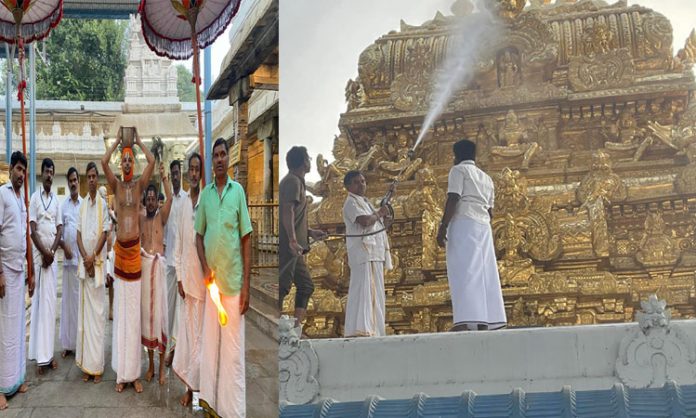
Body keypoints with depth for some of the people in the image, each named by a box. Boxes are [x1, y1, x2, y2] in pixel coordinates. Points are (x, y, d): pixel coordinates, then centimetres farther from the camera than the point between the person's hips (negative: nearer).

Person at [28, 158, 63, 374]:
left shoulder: (56, 199, 12)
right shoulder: (34, 197, -3)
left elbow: (59, 230, 8)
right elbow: (33, 230, -9)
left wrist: (52, 252, -6)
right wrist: (44, 252, -14)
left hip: (53, 257, 5)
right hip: (39, 256, -5)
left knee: (51, 304, 6)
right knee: (40, 303, -5)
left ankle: (49, 352, 12)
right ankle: (41, 356, -3)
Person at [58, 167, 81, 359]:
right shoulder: (63, 205, 10)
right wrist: (63, 246, -8)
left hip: (83, 258, -3)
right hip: (68, 258, 3)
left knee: (82, 299, 1)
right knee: (68, 299, 5)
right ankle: (68, 343, 12)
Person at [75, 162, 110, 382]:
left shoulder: (103, 204, -2)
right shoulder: (82, 205, 11)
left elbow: (104, 233, -7)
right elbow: (79, 234, 7)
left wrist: (93, 257, -14)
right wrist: (85, 257, -7)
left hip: (98, 263, -4)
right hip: (84, 263, 4)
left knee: (98, 311, -2)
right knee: (85, 311, 6)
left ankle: (97, 365, 3)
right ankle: (86, 364, 12)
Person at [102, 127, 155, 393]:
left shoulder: (139, 185, 5)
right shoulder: (116, 185, 6)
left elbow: (152, 161, -7)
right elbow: (103, 162, -8)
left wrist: (138, 141, 4)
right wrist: (118, 140, 2)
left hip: (135, 247, 0)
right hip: (119, 247, 1)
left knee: (135, 313, 2)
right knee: (120, 312, 3)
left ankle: (134, 373, 7)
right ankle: (121, 373, 9)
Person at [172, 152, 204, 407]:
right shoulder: (184, 203, 9)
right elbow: (178, 244, 11)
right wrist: (179, 277, 6)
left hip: (202, 276, -6)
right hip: (187, 276, 6)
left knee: (199, 331, 1)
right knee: (187, 329, 9)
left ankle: (195, 384, 11)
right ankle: (189, 386, 18)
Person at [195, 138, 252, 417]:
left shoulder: (238, 191, -2)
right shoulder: (205, 194, 7)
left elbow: (246, 239, -3)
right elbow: (199, 235, 13)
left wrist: (246, 285, -8)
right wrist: (204, 267, -5)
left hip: (233, 282, -3)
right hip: (211, 280, 3)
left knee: (233, 349, 1)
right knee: (209, 343, 10)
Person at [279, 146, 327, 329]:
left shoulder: (296, 181, 23)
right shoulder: (293, 181, -8)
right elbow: (287, 211, -22)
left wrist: (310, 232, 27)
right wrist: (292, 240, -31)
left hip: (293, 246, 10)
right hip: (288, 245, -10)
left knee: (306, 285, 12)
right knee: (283, 285, -11)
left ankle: (297, 326, 11)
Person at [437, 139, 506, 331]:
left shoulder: (459, 170, 3)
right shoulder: (486, 177, 25)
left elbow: (453, 200, -10)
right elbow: (490, 211, 20)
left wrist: (442, 227, -14)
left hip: (463, 224, -7)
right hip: (484, 227, 7)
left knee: (463, 271, -14)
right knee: (484, 273, 4)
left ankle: (465, 320, -25)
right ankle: (484, 322, 0)